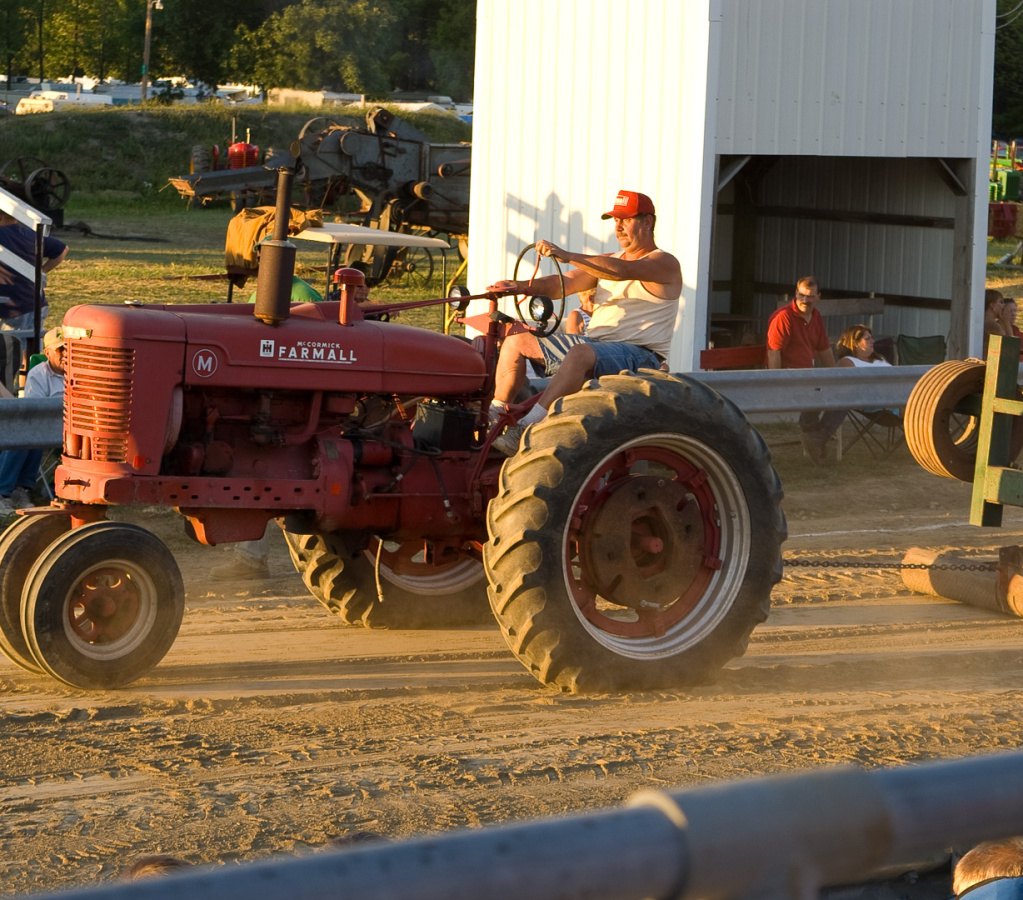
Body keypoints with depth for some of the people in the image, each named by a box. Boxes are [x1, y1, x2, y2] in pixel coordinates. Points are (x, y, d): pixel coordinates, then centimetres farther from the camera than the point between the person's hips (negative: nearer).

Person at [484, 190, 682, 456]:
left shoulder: (665, 264, -5)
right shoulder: (605, 262, 21)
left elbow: (622, 271, -25)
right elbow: (565, 283, 9)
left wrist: (566, 256, -35)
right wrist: (523, 287, -11)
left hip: (638, 355, -9)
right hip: (594, 343, 9)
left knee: (581, 353, -40)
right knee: (517, 340, 1)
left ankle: (525, 431, -48)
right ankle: (493, 418, -4)